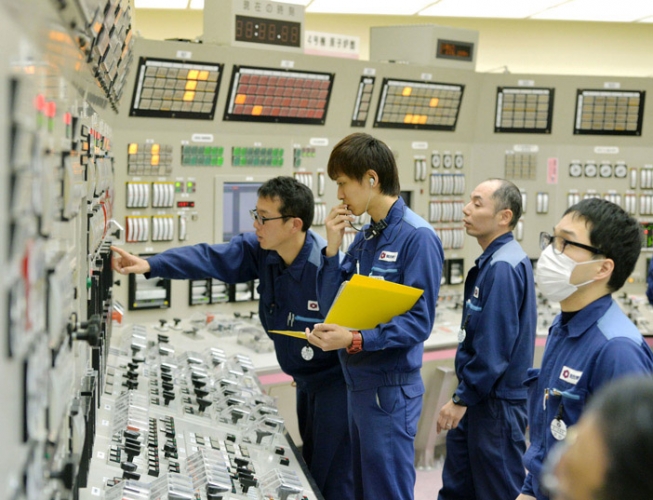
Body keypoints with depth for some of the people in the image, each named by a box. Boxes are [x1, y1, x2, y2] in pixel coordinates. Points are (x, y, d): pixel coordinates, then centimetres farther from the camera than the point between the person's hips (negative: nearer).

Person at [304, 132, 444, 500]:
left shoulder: (417, 236, -15)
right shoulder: (364, 237, 9)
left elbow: (418, 322, -19)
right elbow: (331, 305, 7)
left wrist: (355, 341, -29)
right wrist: (333, 248, -4)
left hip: (390, 388, -8)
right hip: (358, 382, 8)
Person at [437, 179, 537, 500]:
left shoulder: (503, 268, -21)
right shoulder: (490, 261, 9)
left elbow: (494, 346, -25)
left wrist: (461, 399, -18)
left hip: (496, 401, -9)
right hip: (477, 396, 9)